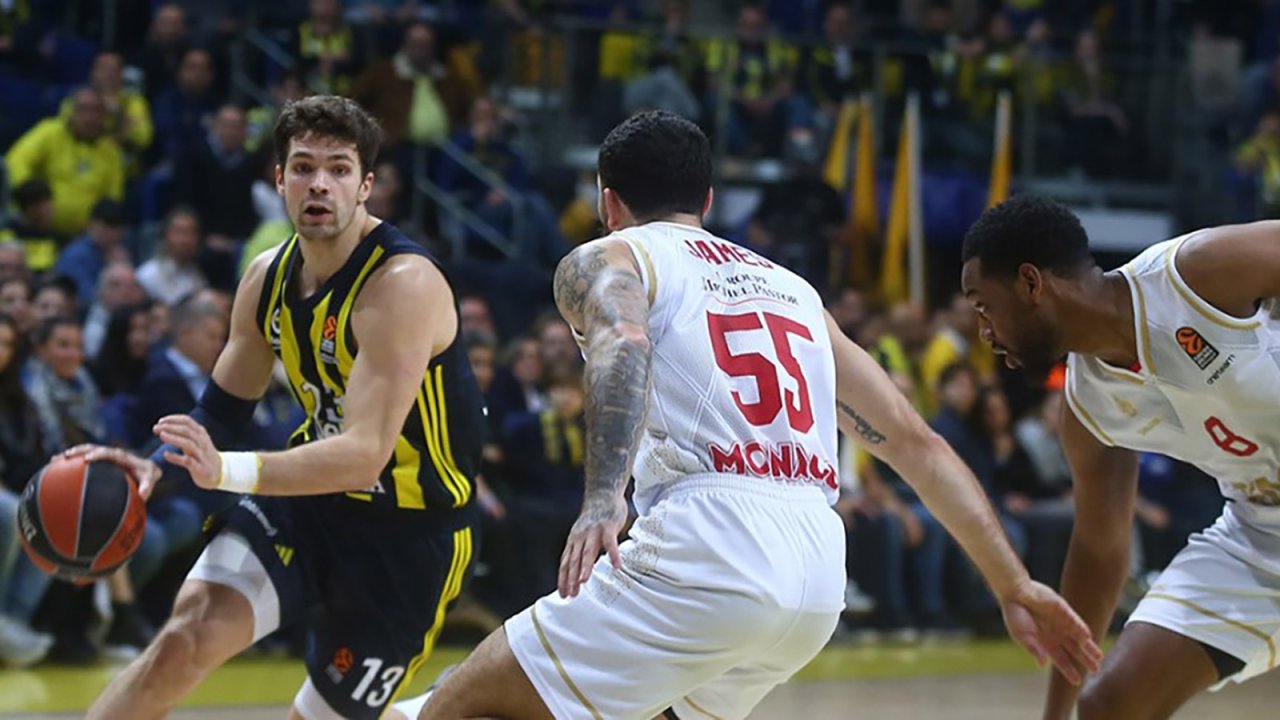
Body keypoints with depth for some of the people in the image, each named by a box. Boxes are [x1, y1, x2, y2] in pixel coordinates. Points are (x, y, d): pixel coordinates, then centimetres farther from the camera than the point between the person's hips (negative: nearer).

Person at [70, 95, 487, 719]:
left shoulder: (403, 283, -24)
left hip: (408, 531, -5)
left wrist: (227, 471, -44)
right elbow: (223, 408, 14)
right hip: (310, 493, 5)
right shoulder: (268, 277, 0)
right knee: (188, 637, -19)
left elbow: (365, 453, -32)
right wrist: (154, 470, -7)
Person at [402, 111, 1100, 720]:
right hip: (820, 577, 7)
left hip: (708, 554, -7)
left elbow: (622, 348, -13)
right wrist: (1015, 589, 24)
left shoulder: (604, 261, 13)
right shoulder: (792, 288, 29)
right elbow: (917, 443, 24)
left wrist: (602, 501, -29)